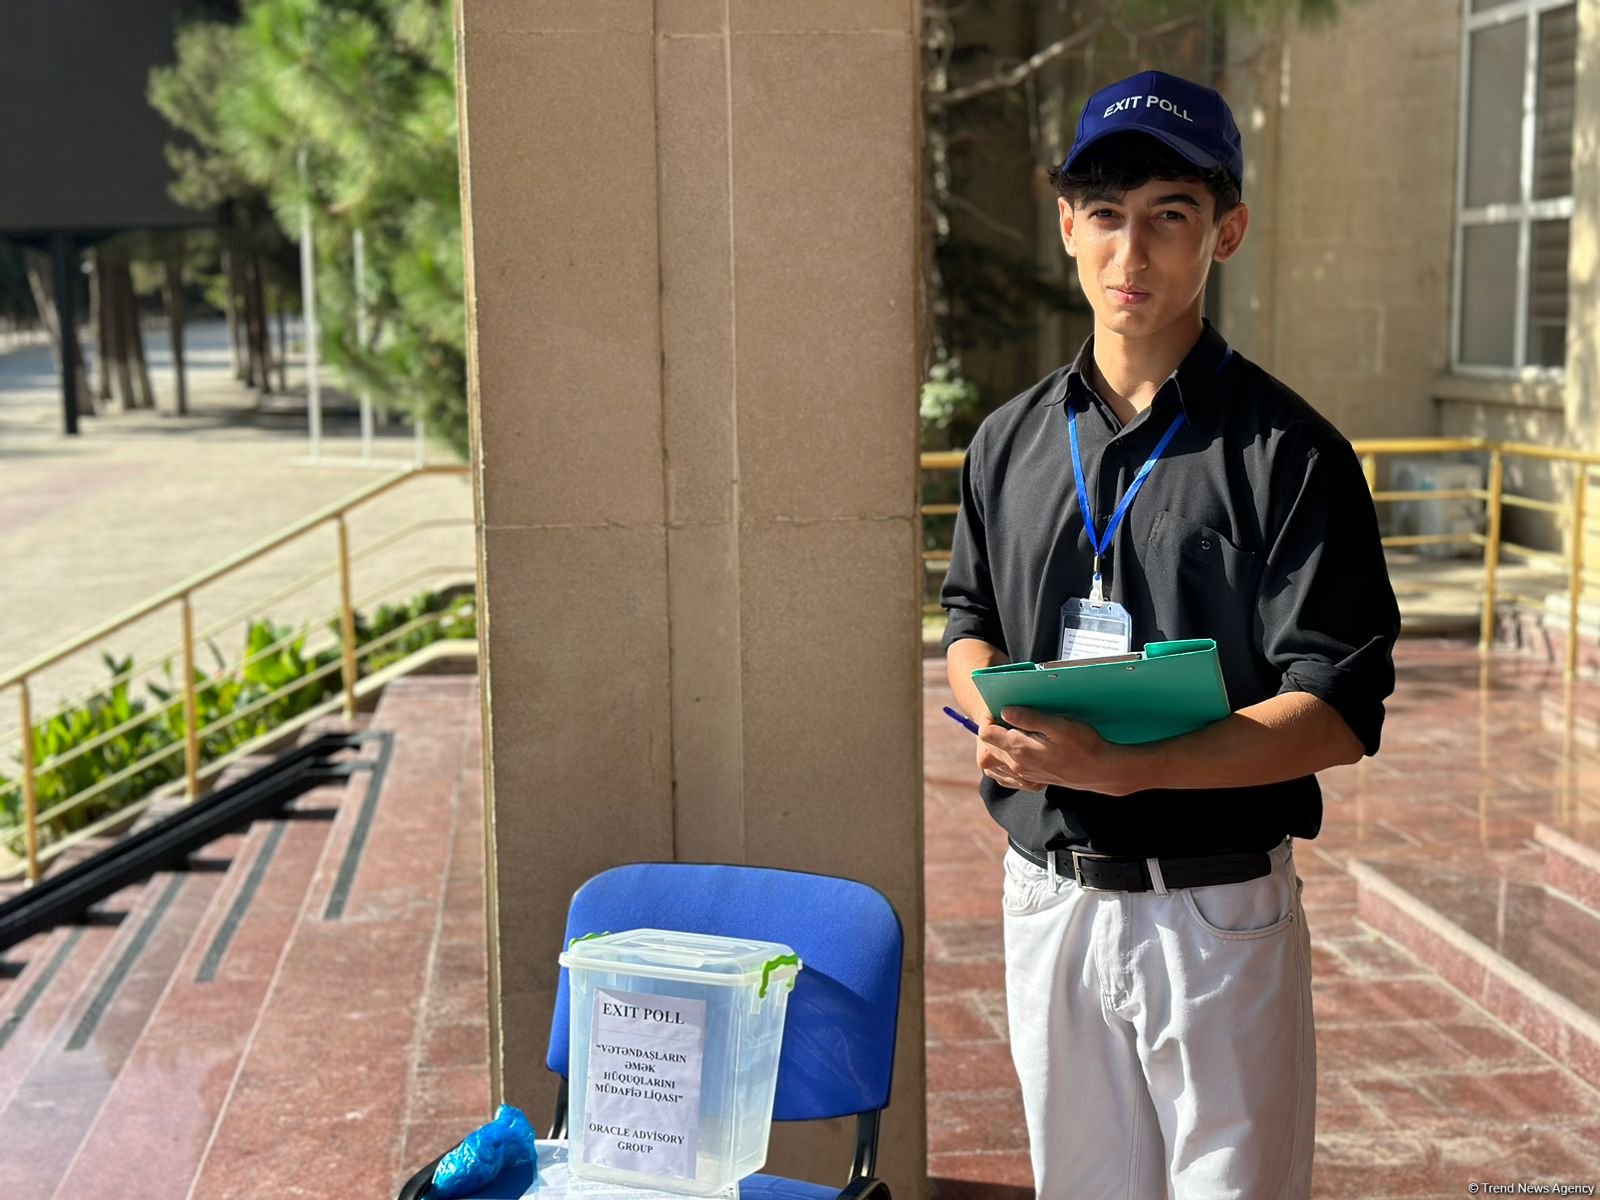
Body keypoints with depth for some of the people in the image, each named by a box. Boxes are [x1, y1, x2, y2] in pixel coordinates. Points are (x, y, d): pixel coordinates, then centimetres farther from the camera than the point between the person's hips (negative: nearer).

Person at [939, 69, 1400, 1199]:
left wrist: (1116, 766, -25)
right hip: (1047, 894, 5)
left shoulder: (1288, 451, -10)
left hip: (1218, 907, -4)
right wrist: (996, 720, -6)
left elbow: (1338, 712, -15)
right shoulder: (1009, 441, 6)